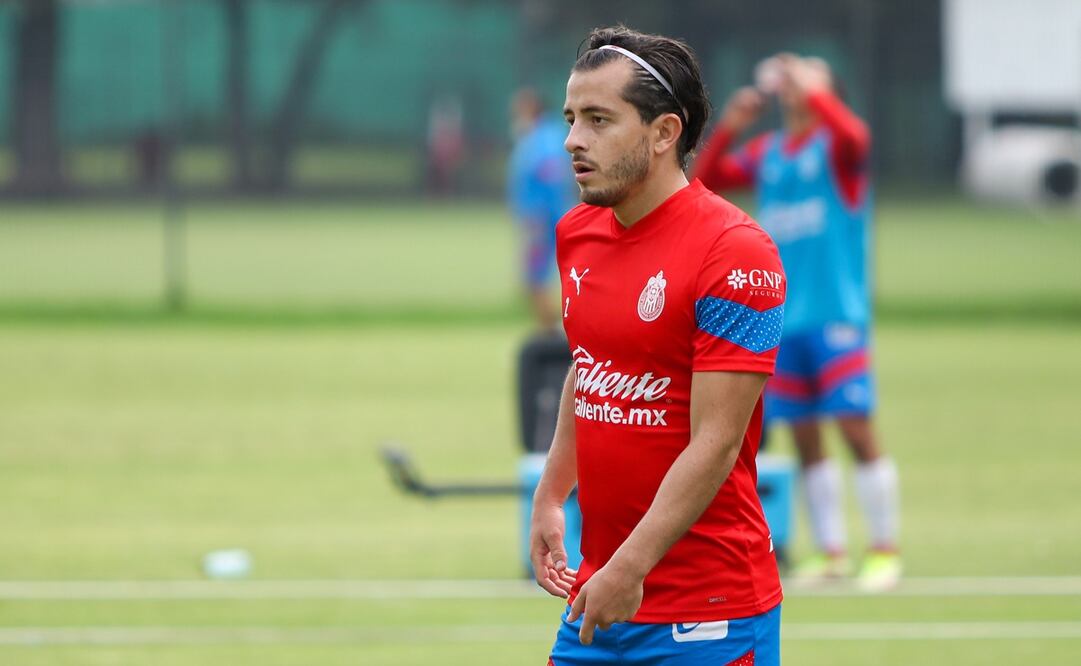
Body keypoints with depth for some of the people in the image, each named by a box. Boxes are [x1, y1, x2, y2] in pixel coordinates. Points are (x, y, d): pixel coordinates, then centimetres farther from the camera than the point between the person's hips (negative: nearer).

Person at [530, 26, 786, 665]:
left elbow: (714, 445, -19)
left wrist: (630, 568, -23)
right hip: (597, 594, 7)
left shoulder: (735, 252, -16)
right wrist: (551, 498, 18)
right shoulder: (577, 235, 8)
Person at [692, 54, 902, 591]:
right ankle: (831, 552, 13)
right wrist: (728, 128, 1)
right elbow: (704, 181, 13)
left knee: (856, 427, -9)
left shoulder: (835, 144, -2)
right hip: (781, 319, 6)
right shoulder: (767, 153, 13)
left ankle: (885, 551, -3)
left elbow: (854, 137, -25)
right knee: (805, 436, 6)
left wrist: (809, 89, -18)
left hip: (835, 315, -6)